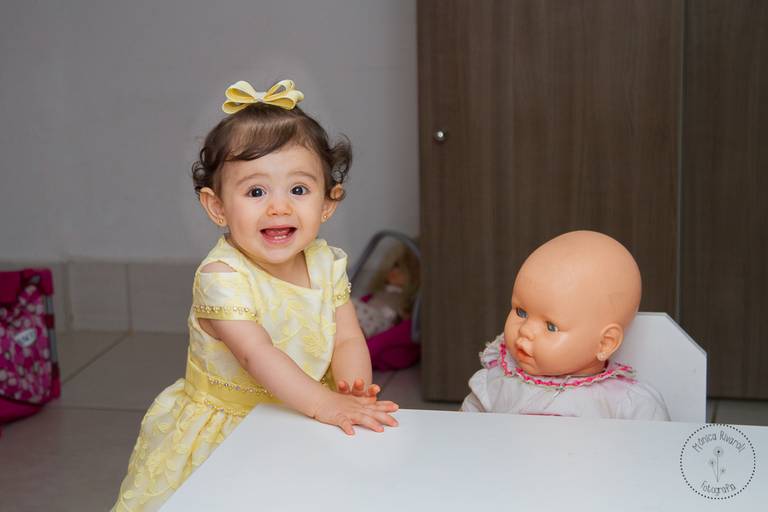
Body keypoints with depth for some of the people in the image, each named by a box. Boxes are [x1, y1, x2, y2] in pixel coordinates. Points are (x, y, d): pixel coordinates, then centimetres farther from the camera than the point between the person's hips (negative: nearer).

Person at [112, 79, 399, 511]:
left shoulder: (326, 265, -3)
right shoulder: (221, 277, -22)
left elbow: (348, 341, -5)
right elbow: (257, 356, -31)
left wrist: (354, 389, -25)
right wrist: (324, 404, -39)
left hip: (300, 423, 5)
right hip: (224, 434, -4)